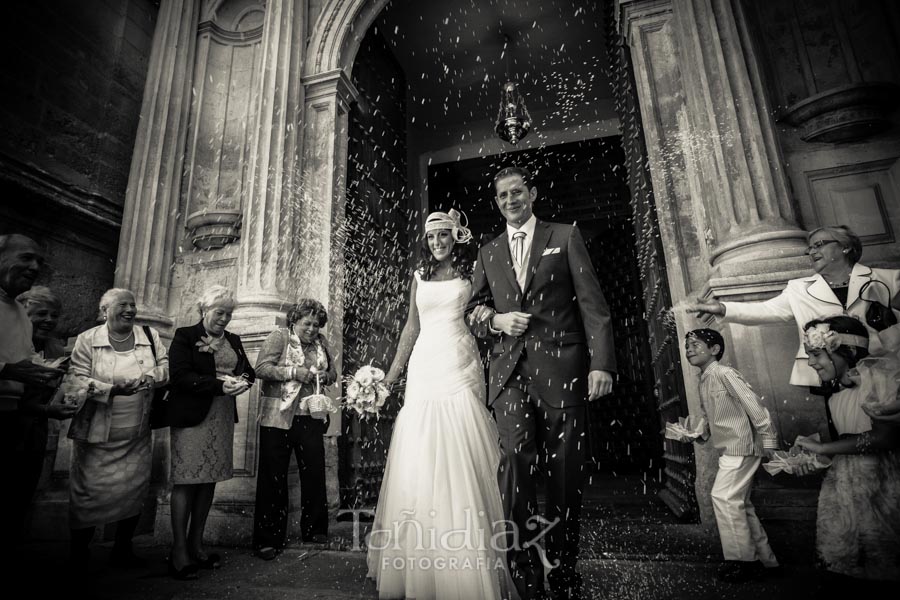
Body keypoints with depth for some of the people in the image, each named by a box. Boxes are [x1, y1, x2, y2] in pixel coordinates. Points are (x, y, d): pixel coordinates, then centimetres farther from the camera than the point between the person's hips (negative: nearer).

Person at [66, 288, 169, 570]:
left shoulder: (150, 336, 3)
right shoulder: (87, 340, -3)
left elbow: (166, 367, 3)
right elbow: (77, 379, -10)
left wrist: (146, 377, -17)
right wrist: (112, 389, -25)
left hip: (137, 435, 3)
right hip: (97, 433, -2)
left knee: (135, 490, 8)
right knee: (89, 491, 4)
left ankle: (122, 550, 28)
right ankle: (79, 552, 27)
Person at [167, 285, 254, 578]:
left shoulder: (233, 340, 14)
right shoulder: (185, 336, -3)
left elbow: (248, 370, 14)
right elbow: (180, 376, -13)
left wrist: (243, 380, -9)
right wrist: (220, 384, -22)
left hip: (223, 419, 6)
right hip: (192, 417, -6)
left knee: (209, 480, 10)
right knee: (187, 482, -1)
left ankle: (196, 545, 23)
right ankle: (179, 552, 9)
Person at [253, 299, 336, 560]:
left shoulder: (320, 343, 13)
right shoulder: (279, 337, -1)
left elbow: (332, 373, 22)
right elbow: (261, 368, -12)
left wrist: (325, 376, 0)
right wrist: (294, 372, -19)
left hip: (311, 418, 5)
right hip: (278, 418, -4)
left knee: (314, 473, 8)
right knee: (273, 477, 4)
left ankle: (314, 529, 25)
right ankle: (268, 539, 15)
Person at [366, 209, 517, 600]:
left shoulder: (471, 273, 7)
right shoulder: (420, 276, 15)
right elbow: (412, 326, 16)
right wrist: (393, 370, 14)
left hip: (459, 369, -3)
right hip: (425, 367, 3)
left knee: (462, 461, -3)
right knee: (418, 462, 4)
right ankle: (418, 566, 21)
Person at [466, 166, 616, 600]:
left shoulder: (565, 237, 10)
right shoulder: (488, 253, 19)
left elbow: (592, 303, 2)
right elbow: (474, 308, 21)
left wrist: (601, 362, -9)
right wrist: (495, 319, -2)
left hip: (560, 369, -1)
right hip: (510, 371, 2)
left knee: (564, 472, 3)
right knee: (515, 458, -15)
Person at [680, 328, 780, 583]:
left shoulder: (725, 374, -15)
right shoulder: (704, 381, 11)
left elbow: (755, 406, -17)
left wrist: (769, 443, -16)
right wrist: (699, 434, 5)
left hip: (741, 447, -9)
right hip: (729, 450, 9)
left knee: (723, 497, -10)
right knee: (739, 503, 15)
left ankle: (742, 560, 3)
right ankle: (763, 558, 29)